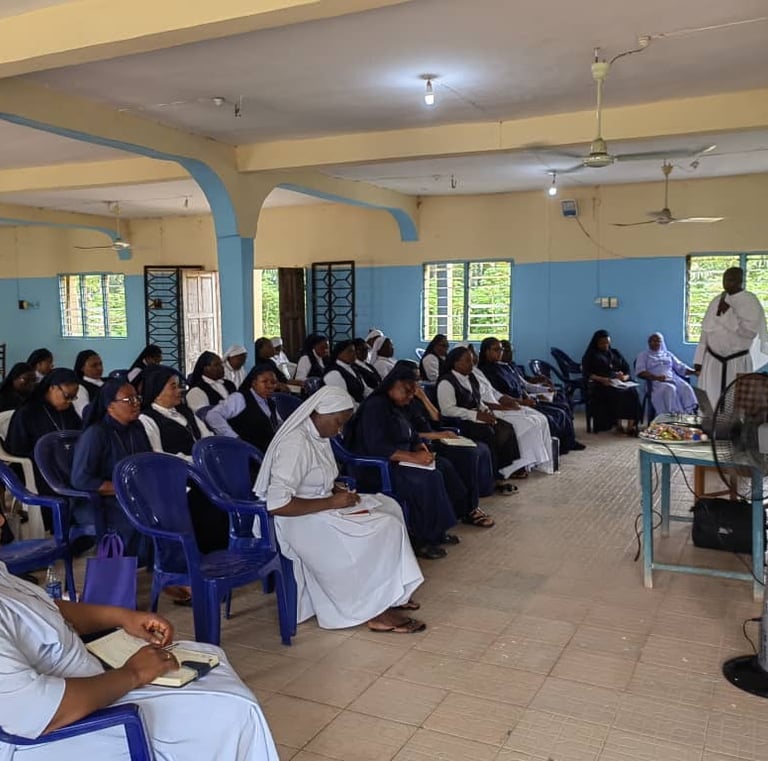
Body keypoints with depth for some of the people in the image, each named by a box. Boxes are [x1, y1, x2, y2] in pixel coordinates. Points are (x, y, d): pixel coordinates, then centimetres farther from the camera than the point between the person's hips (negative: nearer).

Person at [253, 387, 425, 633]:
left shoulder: (318, 436, 5)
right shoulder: (296, 443, -25)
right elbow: (276, 504, -31)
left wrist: (338, 490, -1)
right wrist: (331, 502, -24)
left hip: (321, 509, 10)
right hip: (300, 521, -10)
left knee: (389, 507, 4)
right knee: (385, 529, -17)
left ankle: (390, 593, 7)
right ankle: (378, 612, -4)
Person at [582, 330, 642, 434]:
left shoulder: (615, 353, 25)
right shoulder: (591, 355, 12)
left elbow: (627, 369, 19)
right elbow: (587, 373, -1)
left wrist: (625, 377, -6)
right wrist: (602, 379, -18)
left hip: (619, 383, 4)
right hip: (601, 385, -4)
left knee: (632, 392, -29)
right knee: (617, 394, -35)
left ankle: (631, 426, -36)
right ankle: (618, 425, -29)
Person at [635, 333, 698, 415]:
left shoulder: (668, 354, 28)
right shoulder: (643, 355, 15)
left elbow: (680, 367, 19)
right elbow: (640, 372, -2)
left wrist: (694, 371, 0)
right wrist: (656, 377, -18)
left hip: (673, 378, 4)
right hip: (656, 381, -4)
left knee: (686, 387, -28)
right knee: (669, 389, -36)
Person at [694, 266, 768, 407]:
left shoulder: (750, 301, -7)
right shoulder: (717, 300, 8)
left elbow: (750, 331, -18)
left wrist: (728, 312, -18)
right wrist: (699, 359, 9)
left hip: (738, 362, -4)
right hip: (713, 361, 4)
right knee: (710, 402, 3)